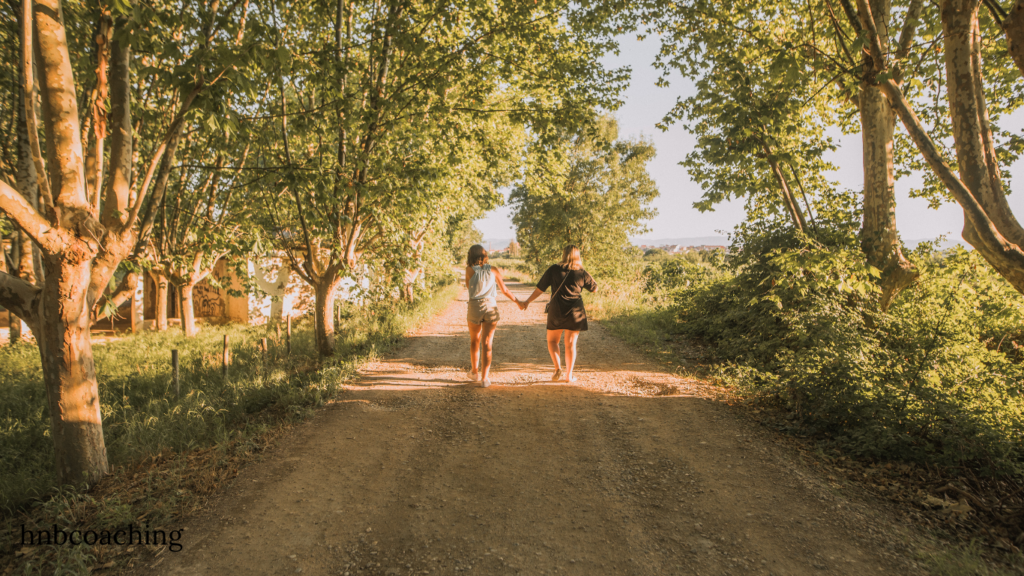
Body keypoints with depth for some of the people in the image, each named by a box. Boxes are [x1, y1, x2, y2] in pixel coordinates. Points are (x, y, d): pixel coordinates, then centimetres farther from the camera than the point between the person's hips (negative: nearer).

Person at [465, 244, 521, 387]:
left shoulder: (470, 270, -4)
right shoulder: (494, 270, 2)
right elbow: (504, 290, 7)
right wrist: (517, 301, 19)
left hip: (474, 307, 0)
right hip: (491, 307, 1)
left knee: (475, 341, 19)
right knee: (487, 343, 3)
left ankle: (475, 372, 33)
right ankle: (485, 378, -3)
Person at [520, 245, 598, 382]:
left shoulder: (554, 269, -2)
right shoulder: (581, 273, 0)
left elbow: (540, 288, -1)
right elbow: (595, 288, 13)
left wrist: (527, 302, 10)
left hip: (556, 311, -1)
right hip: (575, 313, 1)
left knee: (552, 341, 15)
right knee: (570, 344, 9)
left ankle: (558, 367, -3)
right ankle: (569, 375, 11)